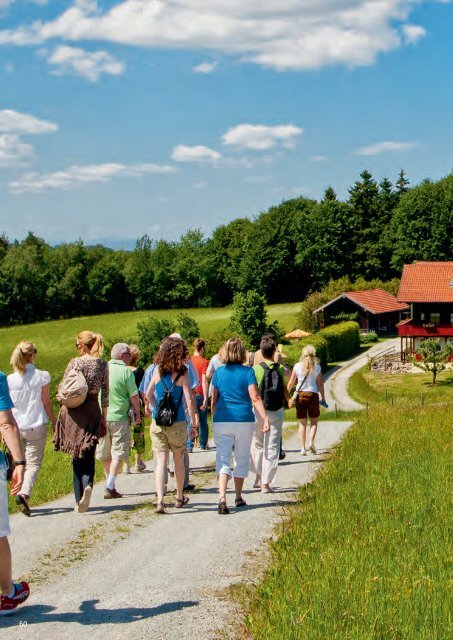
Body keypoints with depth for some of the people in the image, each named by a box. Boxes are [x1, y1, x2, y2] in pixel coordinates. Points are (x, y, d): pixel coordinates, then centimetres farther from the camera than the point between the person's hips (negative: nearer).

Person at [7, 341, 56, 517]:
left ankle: (21, 493, 14)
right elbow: (46, 403, -1)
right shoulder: (42, 377, -6)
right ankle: (24, 493, -20)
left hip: (16, 427, 2)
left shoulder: (9, 380, -3)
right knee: (34, 463, 1)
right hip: (36, 426, -2)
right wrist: (54, 422, 11)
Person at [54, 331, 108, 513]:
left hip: (73, 412, -1)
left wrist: (62, 414, 8)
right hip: (92, 411, 1)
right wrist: (104, 418, 14)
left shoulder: (75, 363, -5)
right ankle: (88, 485, -21)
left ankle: (79, 499, 8)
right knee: (88, 456, 8)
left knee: (77, 457, 8)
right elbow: (105, 394, 6)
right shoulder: (103, 365, 3)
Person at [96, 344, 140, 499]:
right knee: (118, 454, -1)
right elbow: (134, 396, -11)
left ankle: (110, 485, 24)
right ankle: (110, 487, -9)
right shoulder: (126, 371, -10)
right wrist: (137, 413, 3)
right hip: (120, 417, -5)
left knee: (105, 455, 15)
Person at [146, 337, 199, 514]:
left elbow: (148, 394, 7)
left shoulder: (157, 370, 1)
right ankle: (180, 497, 30)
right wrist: (194, 423, -5)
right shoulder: (182, 373, -9)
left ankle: (160, 500, -14)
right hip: (177, 423, -2)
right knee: (179, 461, 15)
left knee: (161, 461, 0)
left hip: (157, 423, 2)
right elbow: (189, 401, -11)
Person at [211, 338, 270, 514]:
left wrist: (214, 416, 21)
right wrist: (265, 419, -13)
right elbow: (255, 398, -12)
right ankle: (238, 497, 25)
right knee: (242, 458, 15)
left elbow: (214, 399, 9)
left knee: (223, 459, -1)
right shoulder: (247, 372, -4)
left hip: (222, 420, 1)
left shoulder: (219, 372, 3)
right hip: (244, 420, -1)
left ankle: (222, 497, -21)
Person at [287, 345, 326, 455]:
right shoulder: (317, 367, -2)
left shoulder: (297, 366, -1)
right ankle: (311, 442, -8)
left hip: (300, 395, 1)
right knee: (314, 421, 13)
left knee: (302, 423, 8)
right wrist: (323, 397, 12)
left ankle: (302, 448, 4)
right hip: (313, 394, -1)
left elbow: (291, 383, 1)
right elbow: (320, 384, 1)